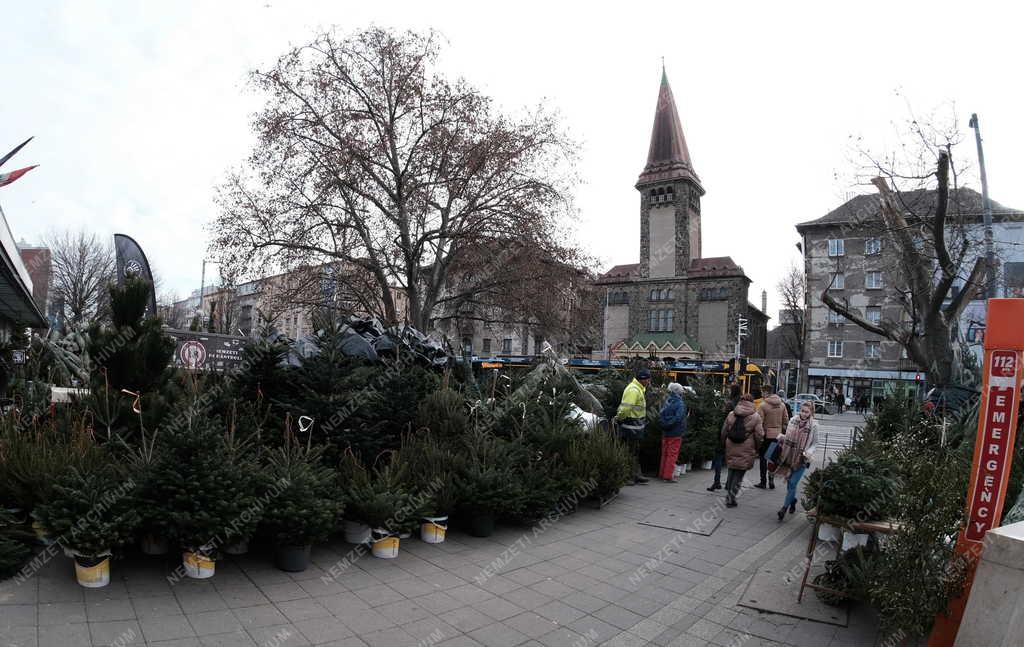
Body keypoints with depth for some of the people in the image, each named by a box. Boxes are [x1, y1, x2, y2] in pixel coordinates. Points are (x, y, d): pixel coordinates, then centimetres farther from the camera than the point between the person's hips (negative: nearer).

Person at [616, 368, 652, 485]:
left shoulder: (639, 389, 13)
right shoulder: (633, 390, -22)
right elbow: (626, 408, -28)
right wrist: (619, 418, -16)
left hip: (636, 426, 11)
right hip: (631, 426, -11)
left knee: (636, 452, 18)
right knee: (629, 453, -2)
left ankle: (636, 475, 28)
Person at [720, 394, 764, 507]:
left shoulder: (731, 414, 3)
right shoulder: (755, 417, -6)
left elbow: (724, 431, 7)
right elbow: (759, 435, -6)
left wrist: (725, 444, 19)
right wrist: (757, 448, 9)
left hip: (731, 449, 3)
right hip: (746, 451, -3)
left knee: (732, 471, 18)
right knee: (739, 473, 5)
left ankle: (728, 495, 23)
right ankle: (731, 498, 3)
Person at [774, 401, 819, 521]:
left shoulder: (813, 425, -8)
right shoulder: (793, 421, -1)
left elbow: (815, 443, 0)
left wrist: (809, 452, -16)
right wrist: (781, 437, -8)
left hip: (802, 459, -3)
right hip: (789, 456, 3)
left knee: (793, 483, -6)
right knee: (789, 482, 14)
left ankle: (784, 508, 2)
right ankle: (793, 500, 40)